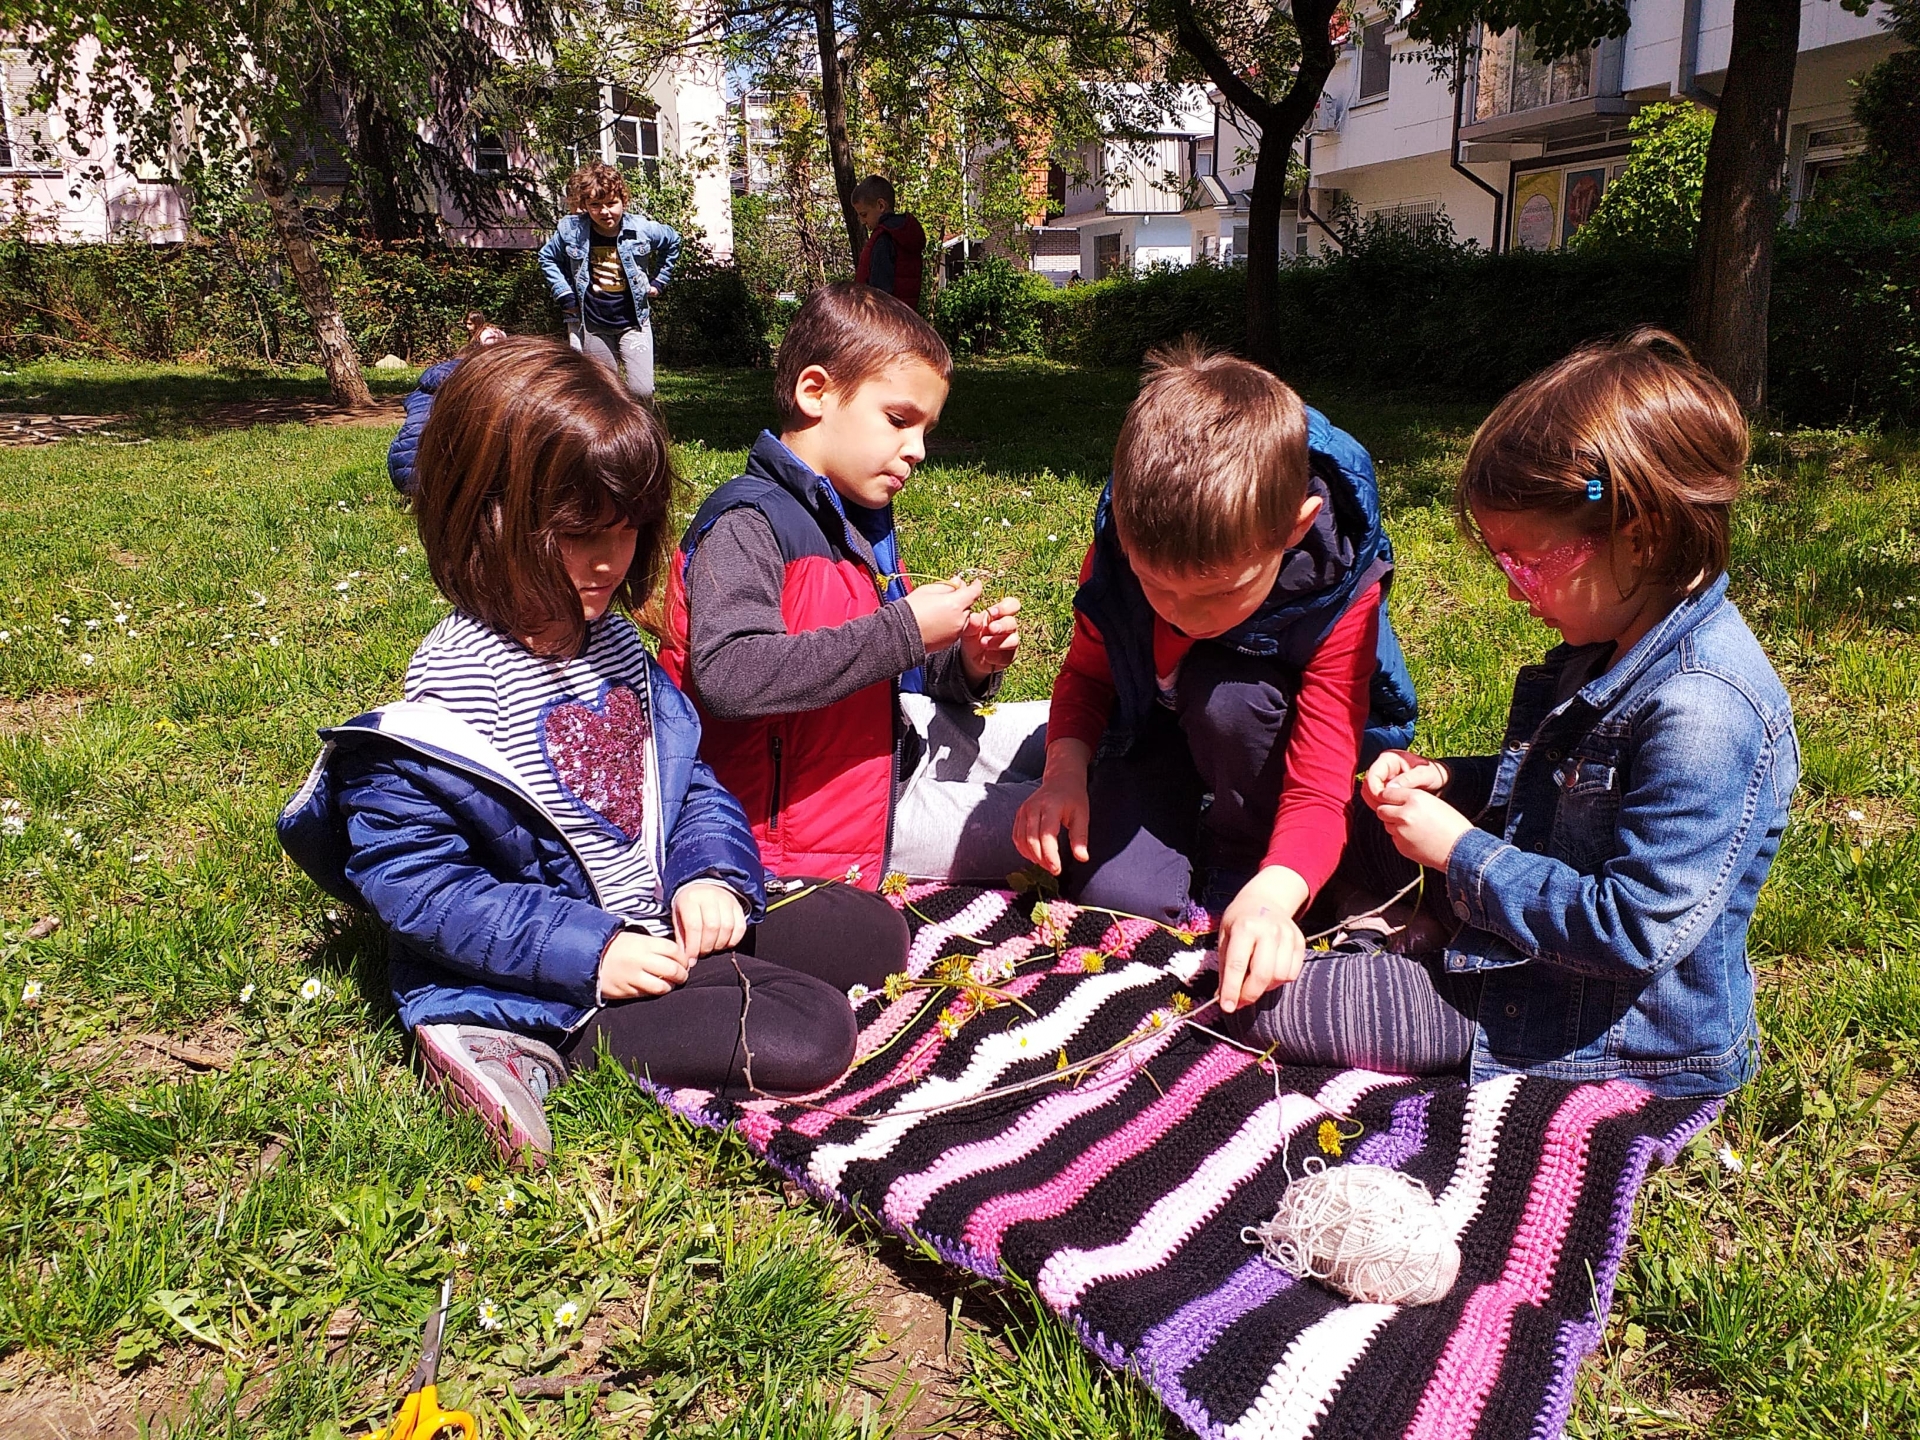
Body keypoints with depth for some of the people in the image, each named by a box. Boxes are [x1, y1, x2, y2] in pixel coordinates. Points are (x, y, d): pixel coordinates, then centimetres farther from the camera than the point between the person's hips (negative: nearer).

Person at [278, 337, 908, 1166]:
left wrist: (713, 876, -7)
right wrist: (589, 951, -23)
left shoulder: (614, 645, 6)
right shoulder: (447, 697, -18)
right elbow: (414, 882, -18)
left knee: (871, 930, 11)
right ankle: (530, 1052, -13)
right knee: (808, 1036, -20)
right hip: (546, 987, -9)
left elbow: (689, 778, 14)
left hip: (661, 923, 9)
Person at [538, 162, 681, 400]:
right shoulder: (571, 230, -11)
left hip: (632, 322, -1)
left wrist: (658, 280, 7)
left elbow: (673, 241, 12)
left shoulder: (642, 229, -11)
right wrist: (565, 295, -1)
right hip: (591, 324, 1)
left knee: (642, 391, -12)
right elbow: (547, 258, 9)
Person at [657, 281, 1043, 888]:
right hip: (816, 822, -9)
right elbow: (728, 678, -36)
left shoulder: (863, 518, 11)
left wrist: (967, 665, -4)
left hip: (890, 748, 9)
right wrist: (904, 630, -31)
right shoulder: (746, 523, -18)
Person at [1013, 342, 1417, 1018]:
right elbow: (1087, 673, -6)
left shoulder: (1341, 593, -33)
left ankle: (1241, 875, -11)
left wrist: (1271, 892, -53)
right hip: (1155, 735, 2)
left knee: (1226, 696, -36)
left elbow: (1319, 791, -34)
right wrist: (1065, 767, -25)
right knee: (1106, 887, -22)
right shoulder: (1121, 545, -25)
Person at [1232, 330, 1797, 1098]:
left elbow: (1636, 932, -29)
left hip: (1620, 1032, -10)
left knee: (1264, 1002, -16)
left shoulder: (1702, 710, -29)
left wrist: (1465, 854, -21)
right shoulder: (1609, 645, 1)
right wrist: (1445, 778, 0)